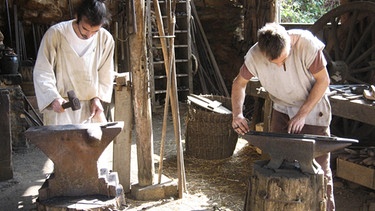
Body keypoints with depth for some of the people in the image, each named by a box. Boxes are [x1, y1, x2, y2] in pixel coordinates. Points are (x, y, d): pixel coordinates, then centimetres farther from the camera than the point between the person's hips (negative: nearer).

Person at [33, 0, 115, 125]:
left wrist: (98, 97, -5)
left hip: (91, 107, 3)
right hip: (60, 106, -3)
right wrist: (54, 98, -23)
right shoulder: (55, 34, -9)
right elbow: (42, 72, -8)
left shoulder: (106, 39, 0)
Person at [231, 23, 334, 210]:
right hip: (281, 110, 3)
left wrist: (302, 114, -19)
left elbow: (323, 80, -17)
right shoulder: (254, 56, -21)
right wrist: (237, 114, -17)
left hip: (312, 107, -3)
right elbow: (239, 83, -3)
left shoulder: (307, 44, -29)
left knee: (319, 167, 1)